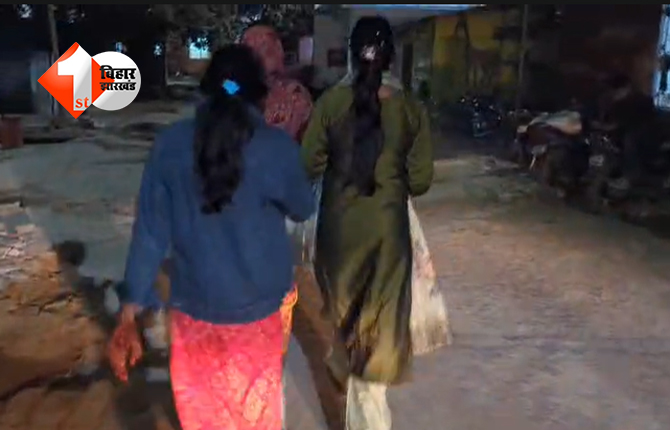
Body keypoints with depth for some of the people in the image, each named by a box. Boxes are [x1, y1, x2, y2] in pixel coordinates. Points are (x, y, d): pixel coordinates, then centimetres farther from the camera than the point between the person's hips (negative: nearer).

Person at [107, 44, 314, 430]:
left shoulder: (171, 143, -9)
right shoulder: (277, 146, -14)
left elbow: (150, 231, -8)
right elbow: (303, 209, 3)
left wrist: (130, 314, -3)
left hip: (193, 307, 2)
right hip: (255, 309, -1)